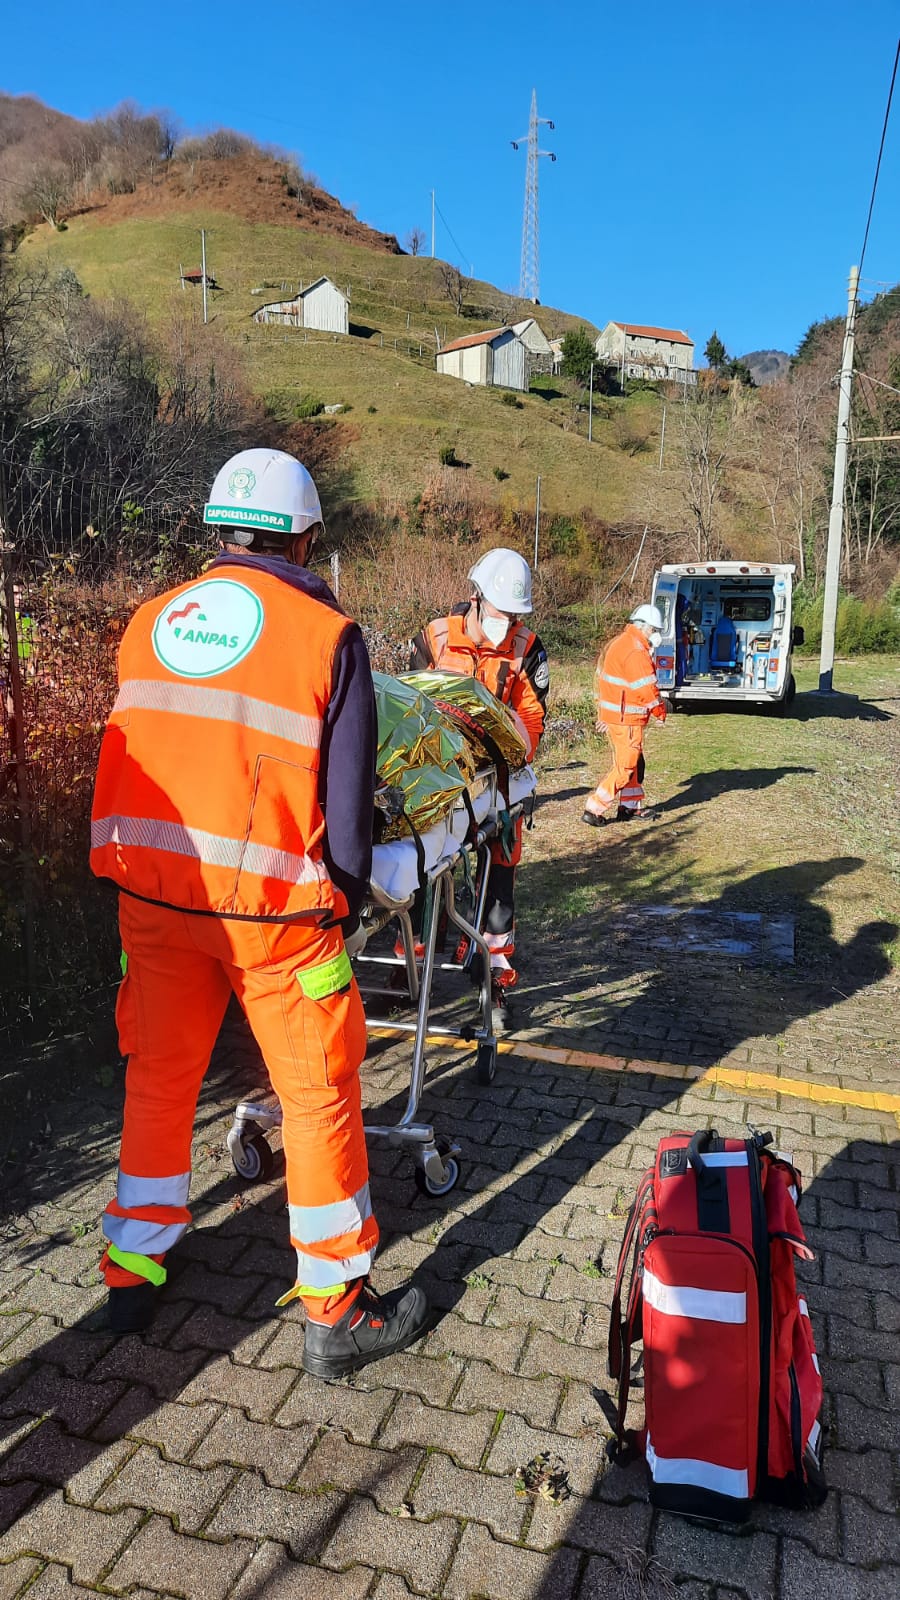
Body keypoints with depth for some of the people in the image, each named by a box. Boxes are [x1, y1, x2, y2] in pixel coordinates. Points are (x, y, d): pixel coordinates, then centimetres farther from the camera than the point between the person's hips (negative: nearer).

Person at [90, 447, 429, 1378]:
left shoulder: (148, 622, 9)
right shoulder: (326, 634, -5)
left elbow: (137, 752, 14)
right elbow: (346, 798, -6)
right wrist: (346, 907, 5)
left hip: (149, 889, 5)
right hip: (270, 904, -5)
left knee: (159, 1077, 21)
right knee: (319, 1095, 9)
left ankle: (133, 1270, 37)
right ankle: (336, 1313, 21)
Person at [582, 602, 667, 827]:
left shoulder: (620, 643, 14)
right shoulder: (636, 650, -19)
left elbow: (601, 677, 19)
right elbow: (646, 688, -20)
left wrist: (602, 713, 22)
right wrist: (660, 710, -3)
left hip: (613, 714, 10)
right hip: (626, 718, -10)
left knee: (634, 763, 19)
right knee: (625, 768, -4)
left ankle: (630, 807, 27)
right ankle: (593, 810, -4)